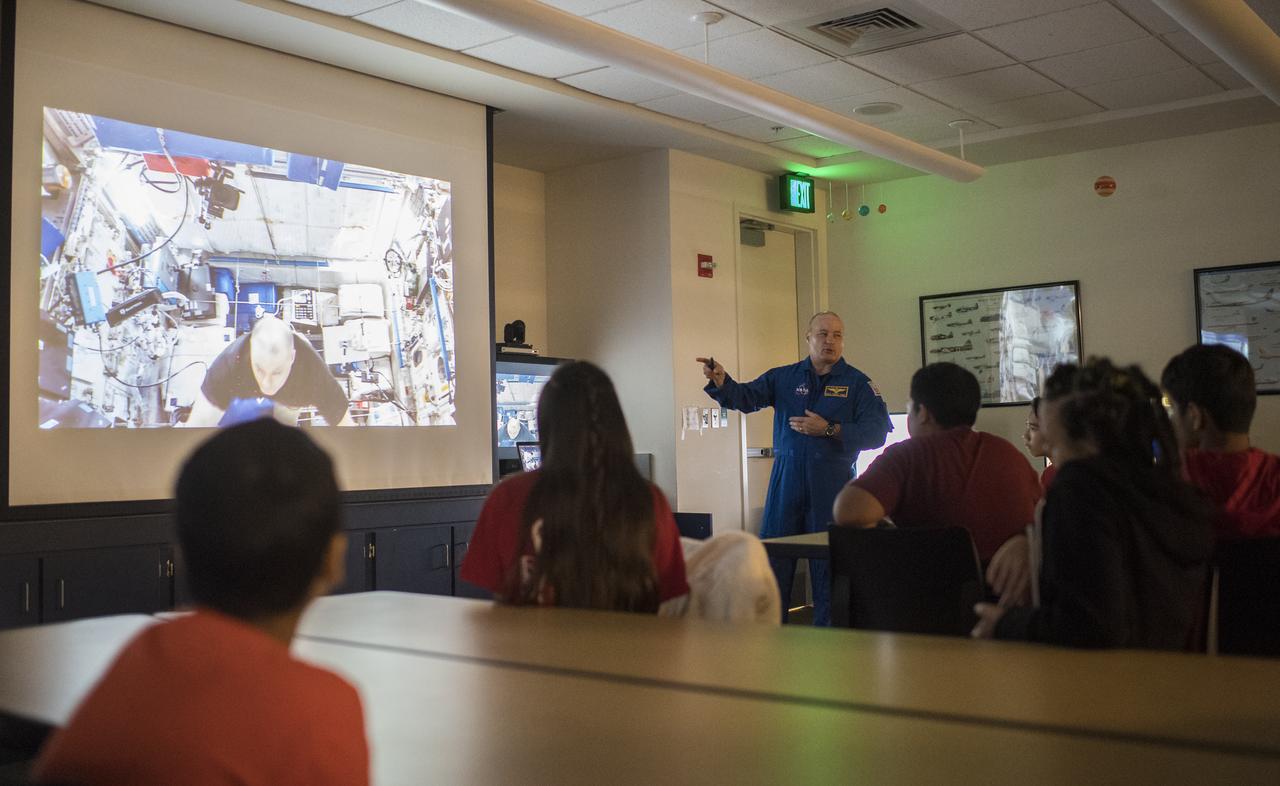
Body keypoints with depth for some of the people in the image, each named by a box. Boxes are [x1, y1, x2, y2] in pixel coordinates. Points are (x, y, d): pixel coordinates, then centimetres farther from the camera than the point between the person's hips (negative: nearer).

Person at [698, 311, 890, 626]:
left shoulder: (857, 383, 3)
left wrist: (829, 430, -14)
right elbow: (746, 397, -1)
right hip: (786, 479, 2)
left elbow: (877, 432, -5)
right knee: (772, 554, 2)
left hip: (831, 482, -2)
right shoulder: (784, 377, 9)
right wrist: (721, 382, -21)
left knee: (828, 561, 4)